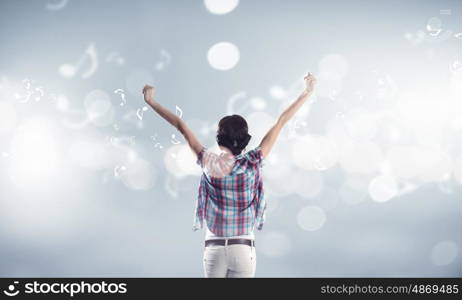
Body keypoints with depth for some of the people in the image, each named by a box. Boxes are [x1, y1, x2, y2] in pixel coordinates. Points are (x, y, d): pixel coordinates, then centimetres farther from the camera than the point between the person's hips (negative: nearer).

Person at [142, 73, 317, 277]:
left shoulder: (210, 164, -5)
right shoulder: (252, 163, -6)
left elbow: (181, 126, 3)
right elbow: (281, 122, -1)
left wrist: (151, 102, 11)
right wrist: (307, 92, 5)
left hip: (214, 248, 1)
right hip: (244, 248, 0)